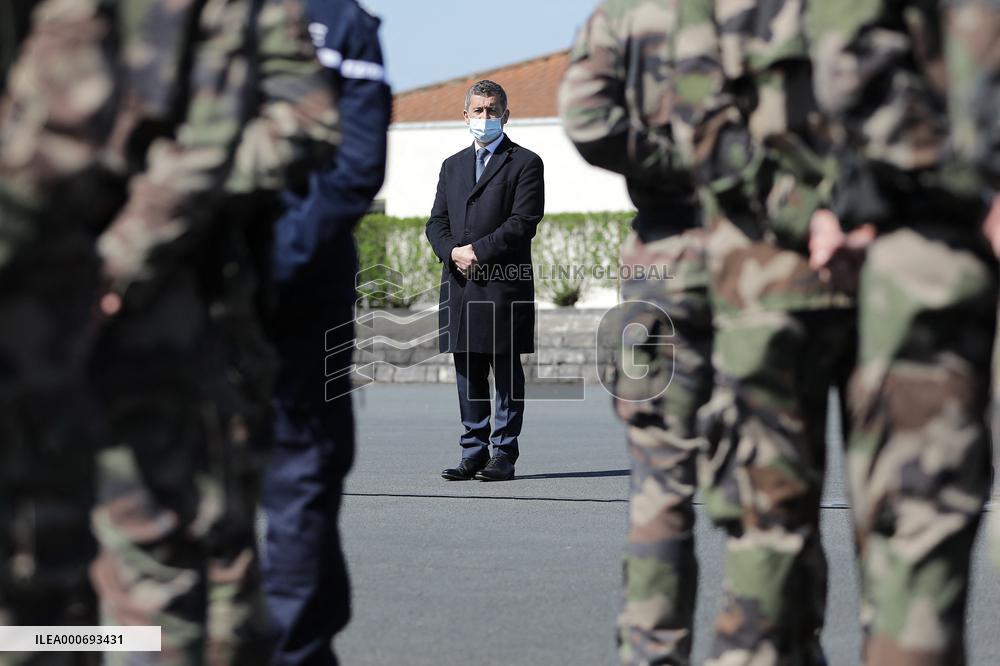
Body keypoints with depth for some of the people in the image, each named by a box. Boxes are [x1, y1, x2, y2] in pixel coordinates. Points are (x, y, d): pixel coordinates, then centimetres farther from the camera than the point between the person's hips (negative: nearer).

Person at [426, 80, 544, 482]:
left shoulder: (525, 163, 2)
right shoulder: (452, 166, 20)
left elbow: (524, 222, -9)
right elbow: (437, 222, 14)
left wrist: (477, 250, -13)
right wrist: (453, 252, -6)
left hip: (504, 283, -5)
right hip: (459, 283, 5)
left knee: (506, 370, -2)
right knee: (468, 372, 6)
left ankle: (504, 454, 1)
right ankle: (473, 453, 10)